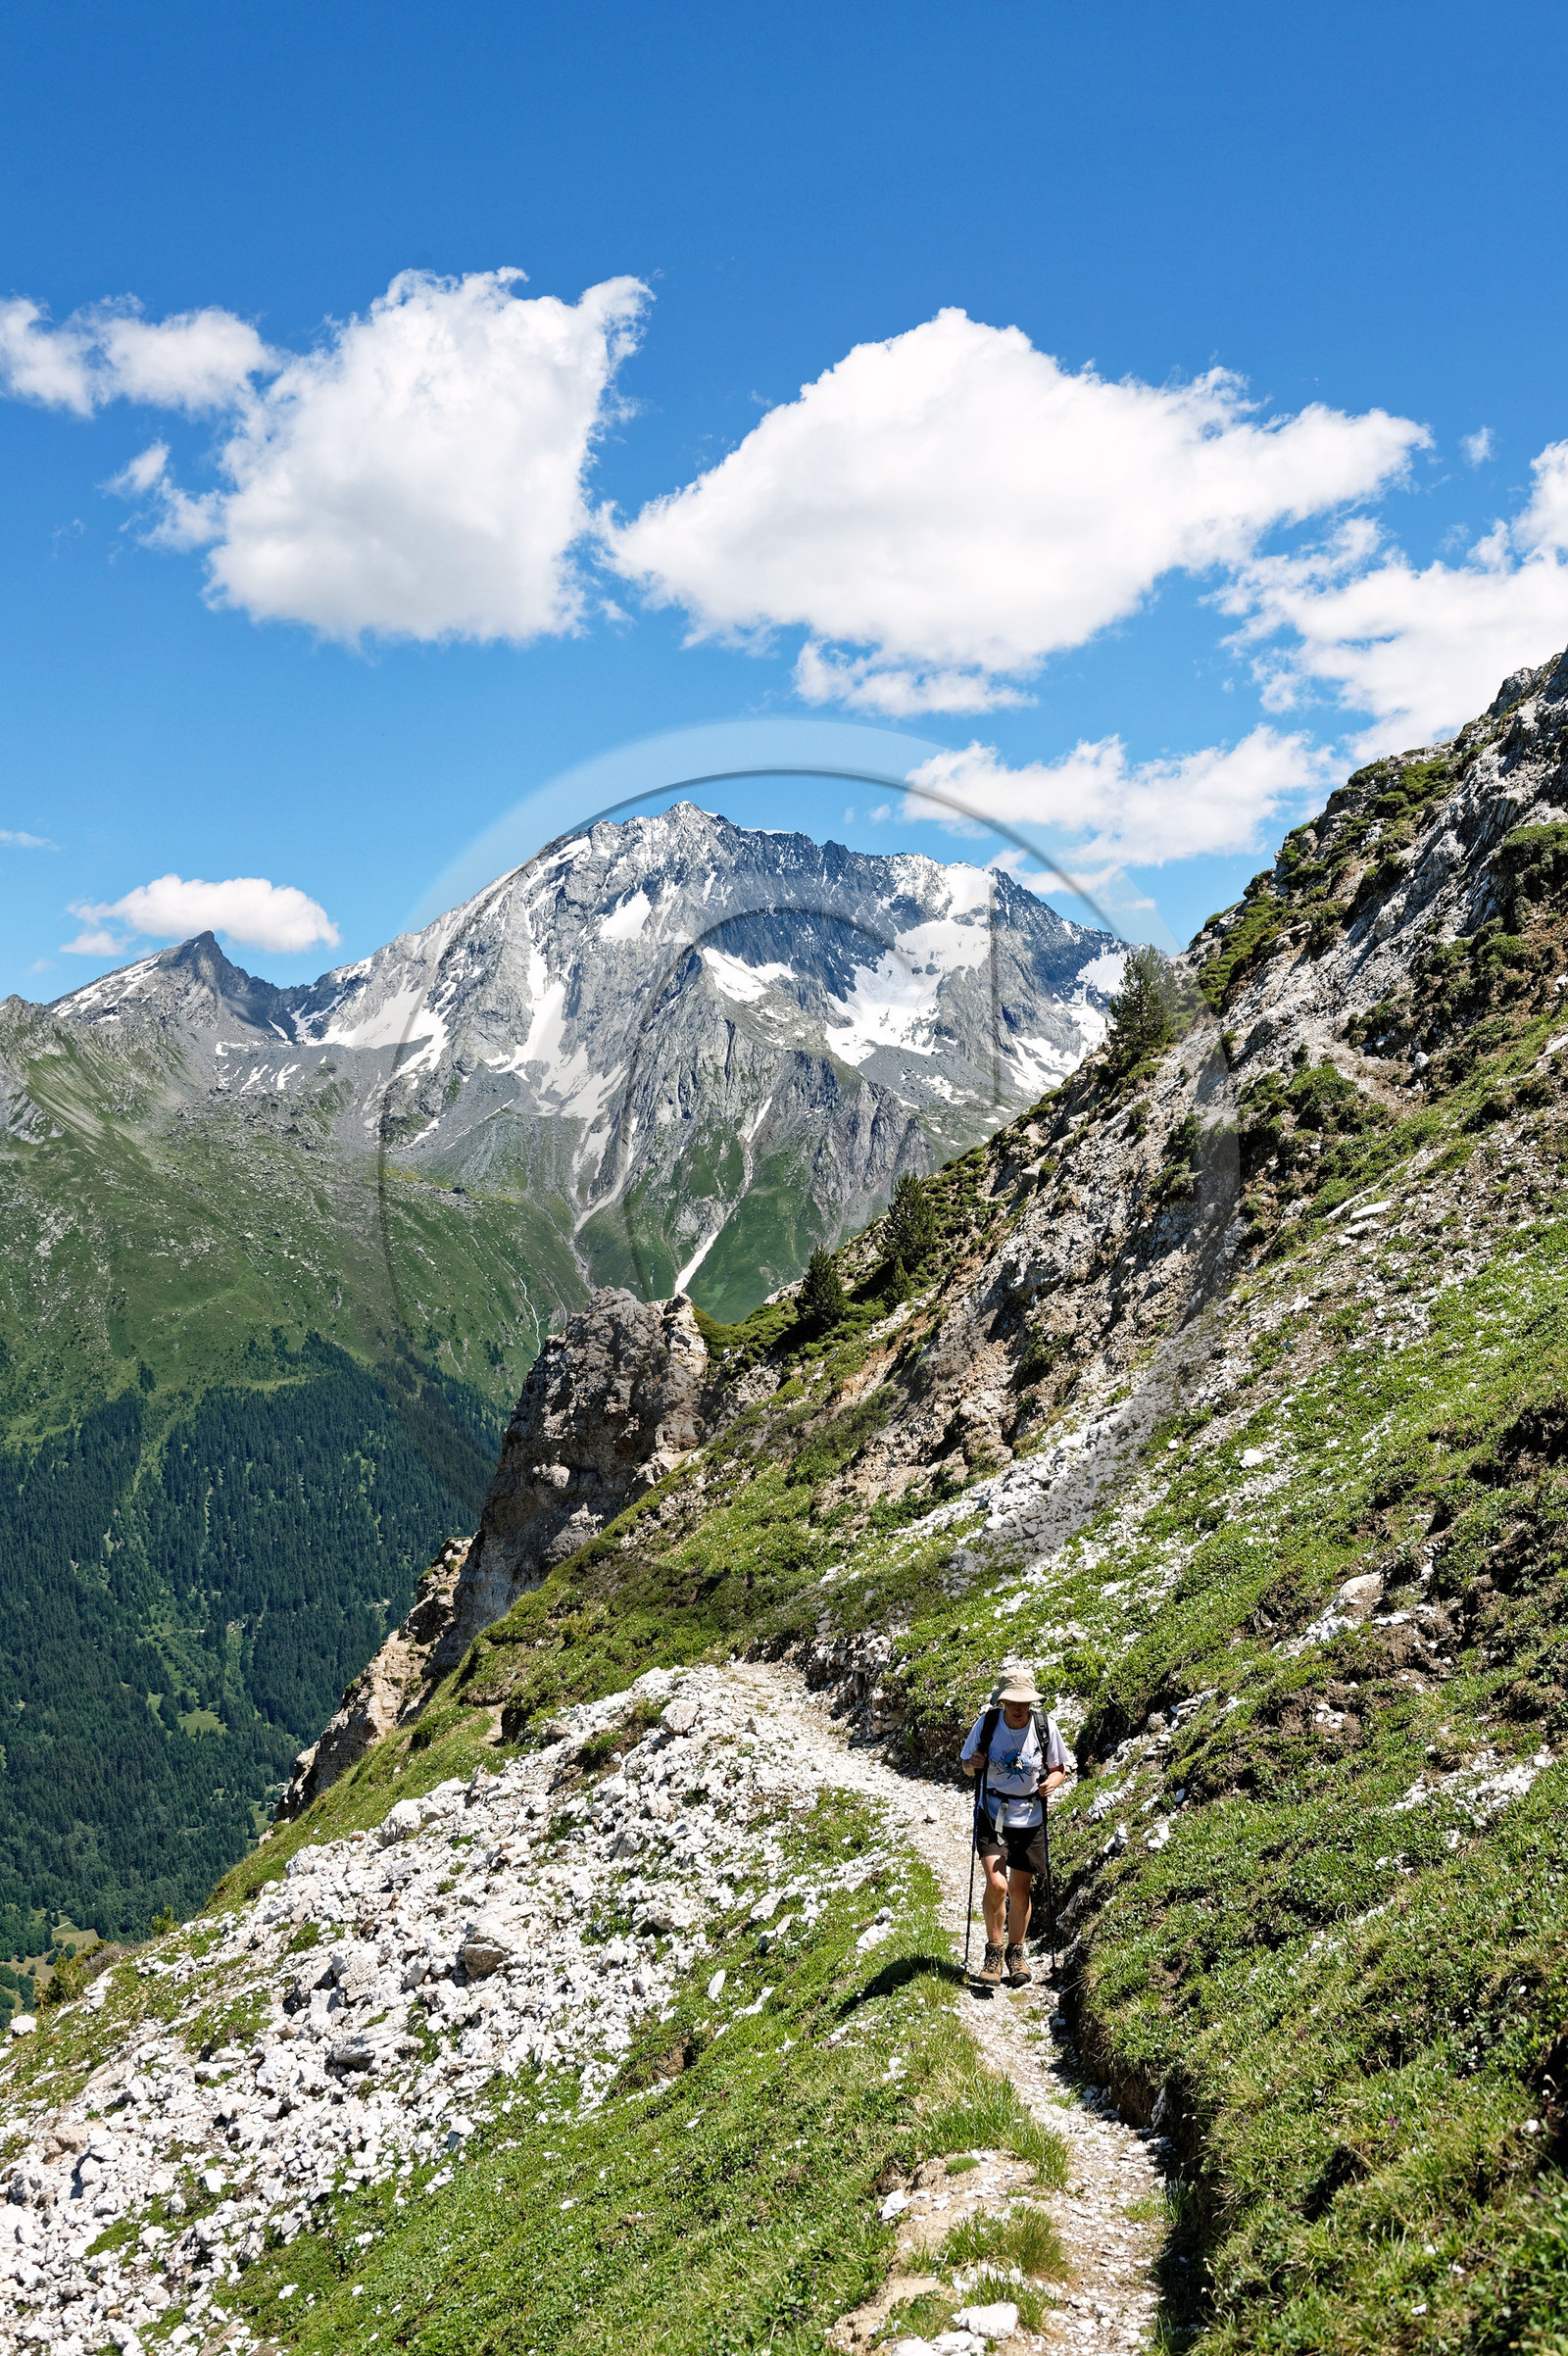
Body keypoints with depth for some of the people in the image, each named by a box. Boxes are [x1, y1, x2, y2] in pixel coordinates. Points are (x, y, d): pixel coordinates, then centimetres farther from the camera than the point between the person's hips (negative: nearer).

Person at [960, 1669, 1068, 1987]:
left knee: (1020, 1891, 8)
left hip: (1029, 1818, 1)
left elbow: (1059, 1769, 4)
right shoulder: (985, 1724, -11)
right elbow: (966, 1764, 3)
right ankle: (994, 1951, 5)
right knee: (996, 1885, -17)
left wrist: (1052, 1783, -18)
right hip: (991, 1815, -1)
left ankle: (1015, 1955, 32)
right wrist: (973, 1765, -20)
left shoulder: (1046, 1727, -10)